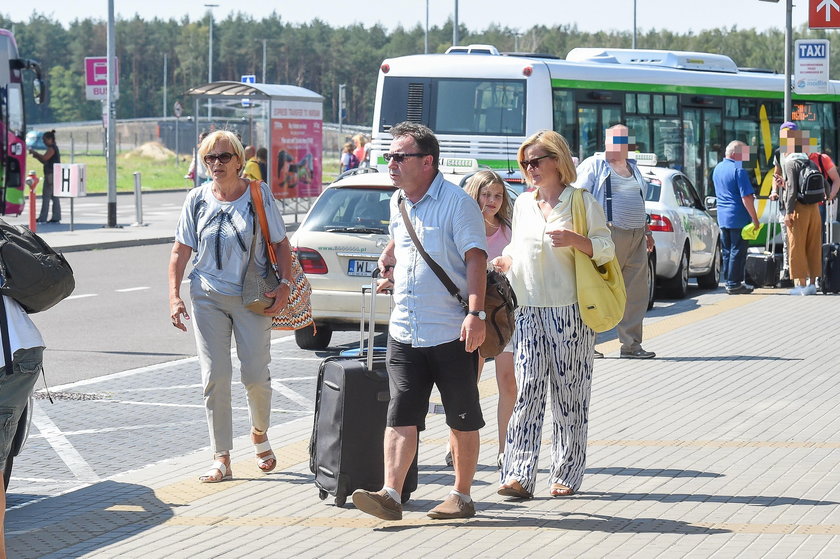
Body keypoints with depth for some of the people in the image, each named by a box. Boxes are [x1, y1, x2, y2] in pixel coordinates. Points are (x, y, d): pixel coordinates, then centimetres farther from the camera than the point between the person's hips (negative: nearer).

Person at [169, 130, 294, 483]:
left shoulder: (259, 195, 0)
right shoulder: (197, 200, 5)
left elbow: (281, 244, 4)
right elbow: (180, 252, 7)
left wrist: (285, 285, -8)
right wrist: (174, 296, -3)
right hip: (208, 297, 1)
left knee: (255, 374, -4)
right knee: (215, 377, -3)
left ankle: (259, 434, 27)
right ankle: (221, 459, 3)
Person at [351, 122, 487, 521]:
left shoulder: (457, 203, -10)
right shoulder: (398, 203, 13)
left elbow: (475, 260, -16)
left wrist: (475, 313, -25)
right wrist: (388, 259, 18)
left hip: (451, 333, -6)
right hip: (404, 333, 6)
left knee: (463, 420, 6)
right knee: (401, 416, -4)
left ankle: (462, 496, 15)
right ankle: (391, 495, -10)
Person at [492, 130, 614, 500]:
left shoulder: (582, 202, 2)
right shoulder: (523, 204, 16)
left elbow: (607, 250, 0)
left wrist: (575, 240, -17)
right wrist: (507, 262, 4)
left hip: (571, 309, -3)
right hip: (529, 309, 3)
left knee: (569, 392, 1)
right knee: (527, 389, -7)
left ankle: (566, 474, 9)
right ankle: (519, 475, -12)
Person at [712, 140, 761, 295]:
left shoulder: (717, 169, 12)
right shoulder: (738, 170, -15)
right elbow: (746, 198, -19)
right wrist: (755, 219, -14)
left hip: (722, 217, 8)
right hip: (738, 217, -8)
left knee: (726, 251, 14)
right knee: (738, 251, -3)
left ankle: (728, 281, 19)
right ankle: (734, 283, -2)